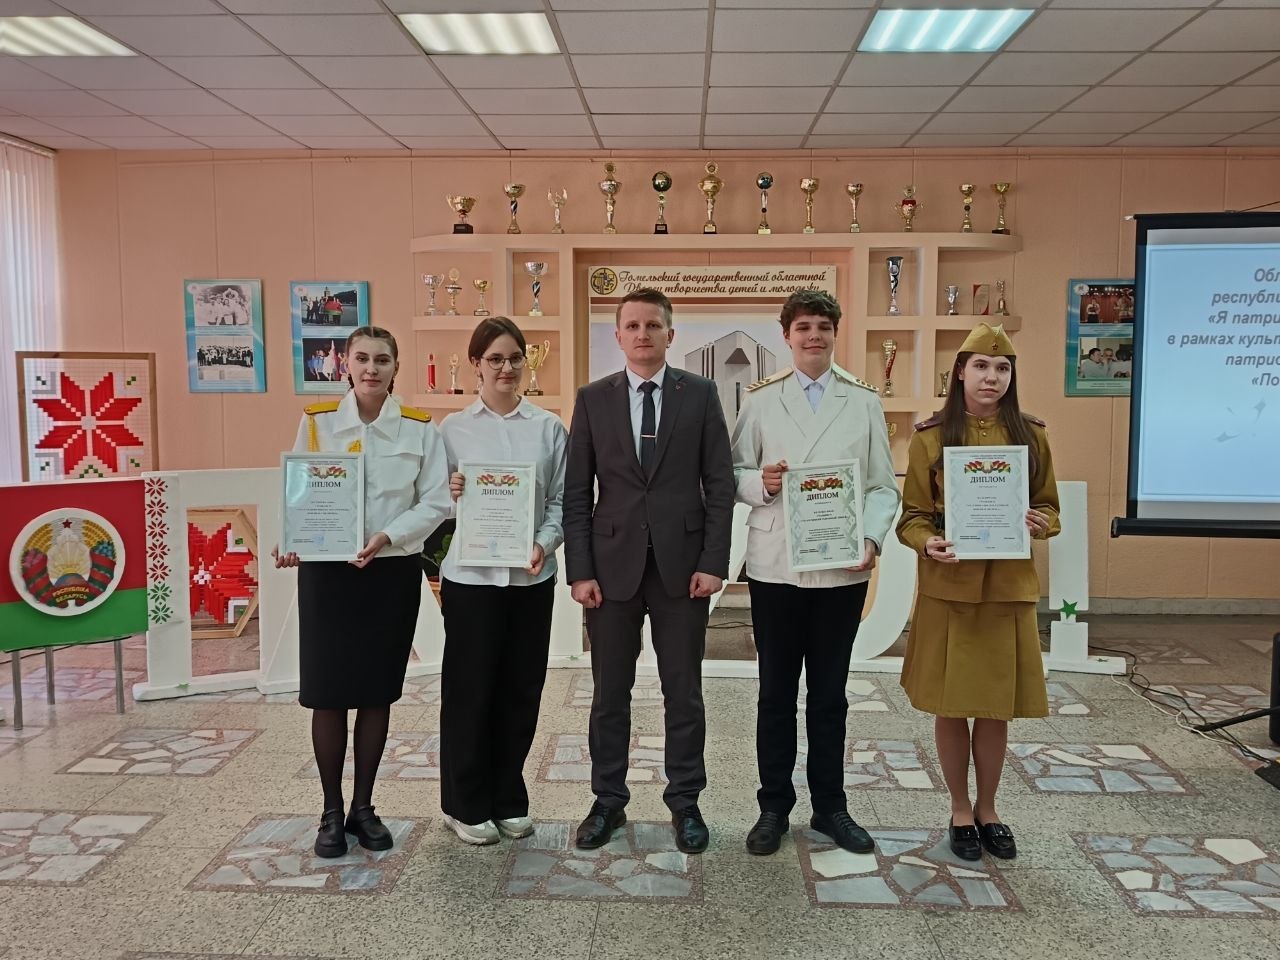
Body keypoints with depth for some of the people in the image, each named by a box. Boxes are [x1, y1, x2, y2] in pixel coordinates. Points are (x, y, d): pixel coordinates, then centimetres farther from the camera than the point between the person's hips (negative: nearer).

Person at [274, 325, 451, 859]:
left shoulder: (419, 429, 0)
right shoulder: (317, 422, 1)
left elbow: (435, 502, -4)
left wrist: (387, 537, -18)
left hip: (393, 572, 1)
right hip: (327, 571, 0)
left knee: (377, 692, 9)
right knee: (328, 693, 3)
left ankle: (363, 808, 25)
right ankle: (332, 812, 20)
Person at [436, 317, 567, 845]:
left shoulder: (549, 428, 5)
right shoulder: (452, 428, 2)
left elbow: (561, 499, 3)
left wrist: (545, 543, -13)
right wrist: (450, 494, -17)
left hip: (530, 577, 2)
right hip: (470, 576, -2)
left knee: (521, 691, 10)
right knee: (469, 690, 4)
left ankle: (508, 800, 27)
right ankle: (467, 805, 21)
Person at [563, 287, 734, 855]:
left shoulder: (700, 394, 3)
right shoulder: (593, 399, 5)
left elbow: (719, 484, 1)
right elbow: (577, 493, 3)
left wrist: (713, 562, -6)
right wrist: (579, 570, -4)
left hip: (682, 563, 0)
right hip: (613, 564, 1)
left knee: (684, 693, 8)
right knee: (609, 694, 10)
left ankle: (684, 803, 24)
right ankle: (608, 802, 25)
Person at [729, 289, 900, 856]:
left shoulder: (864, 402, 5)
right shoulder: (760, 400, 4)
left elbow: (883, 486, 3)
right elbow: (734, 474, 3)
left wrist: (872, 538, -12)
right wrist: (761, 482, -18)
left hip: (842, 569, 1)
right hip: (774, 568, 0)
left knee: (830, 694, 12)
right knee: (776, 692, 9)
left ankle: (830, 807, 26)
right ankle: (774, 807, 23)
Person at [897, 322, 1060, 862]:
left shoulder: (1030, 435, 4)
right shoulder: (931, 436, -3)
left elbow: (1050, 508, 11)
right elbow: (912, 515, -1)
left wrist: (1040, 525, -12)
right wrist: (927, 542, -21)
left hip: (1009, 588, 2)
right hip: (948, 587, -2)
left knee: (998, 707, 11)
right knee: (950, 706, 8)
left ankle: (987, 810, 31)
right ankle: (960, 811, 27)